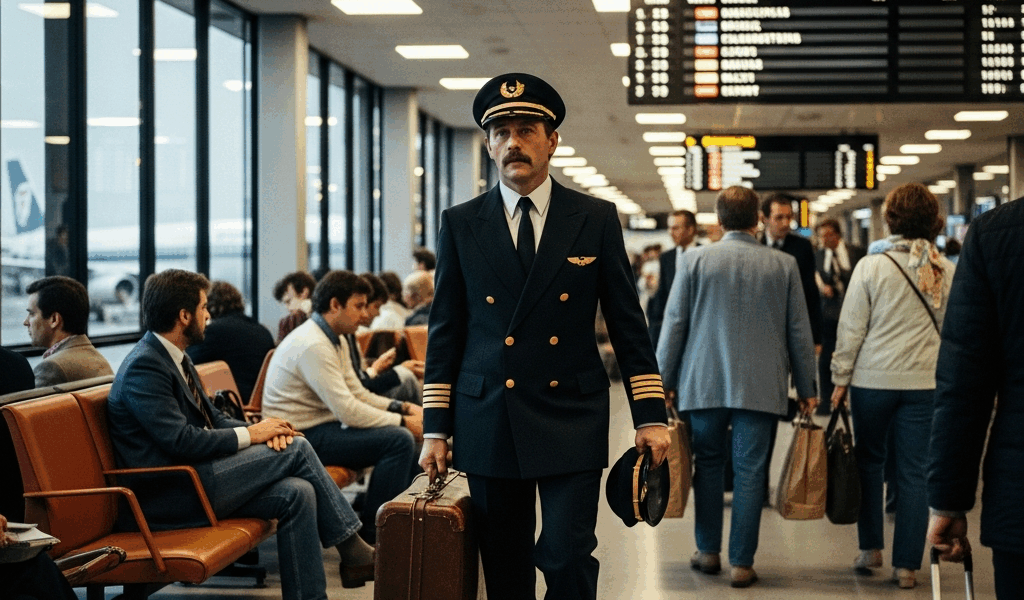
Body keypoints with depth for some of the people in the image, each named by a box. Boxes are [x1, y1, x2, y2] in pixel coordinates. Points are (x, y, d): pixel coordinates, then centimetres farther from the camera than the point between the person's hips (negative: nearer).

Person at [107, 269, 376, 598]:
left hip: (191, 478, 9)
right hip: (166, 495, -9)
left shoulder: (172, 357, 15)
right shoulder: (143, 367, -16)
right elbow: (181, 441, -23)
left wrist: (261, 427, -2)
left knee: (297, 493, -11)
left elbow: (212, 419, 18)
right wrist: (250, 435, -13)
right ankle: (354, 553, -1)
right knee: (296, 448, -12)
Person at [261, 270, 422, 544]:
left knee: (405, 437, 7)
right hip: (301, 436, -11)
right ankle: (373, 533, -11)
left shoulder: (337, 341, 13)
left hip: (322, 425, 11)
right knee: (399, 439, -20)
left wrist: (403, 408, 0)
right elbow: (347, 411, -24)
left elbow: (358, 394, 16)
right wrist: (403, 421, -17)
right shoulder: (312, 345, -21)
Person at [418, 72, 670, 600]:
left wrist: (649, 416, -1)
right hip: (488, 427, 1)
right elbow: (445, 332, 7)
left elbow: (628, 324, 5)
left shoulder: (596, 220, 4)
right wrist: (435, 429, 3)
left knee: (566, 556, -12)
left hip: (571, 423, -1)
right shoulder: (460, 225, 6)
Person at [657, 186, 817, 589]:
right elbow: (799, 332, 5)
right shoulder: (783, 266, 1)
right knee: (749, 472, 1)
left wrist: (664, 382, 8)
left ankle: (708, 551, 19)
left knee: (708, 465, 14)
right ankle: (742, 563, 2)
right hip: (761, 387, 0)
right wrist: (806, 389, 14)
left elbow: (674, 325, 0)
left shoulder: (694, 261, -1)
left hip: (703, 385, 0)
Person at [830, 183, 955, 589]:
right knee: (915, 472, 4)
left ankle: (871, 548, 19)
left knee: (869, 462, 16)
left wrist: (841, 379, 4)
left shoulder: (871, 267, -7)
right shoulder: (947, 271, 1)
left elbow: (851, 329, -5)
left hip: (874, 379, -1)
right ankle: (907, 565, 7)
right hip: (925, 383, 2)